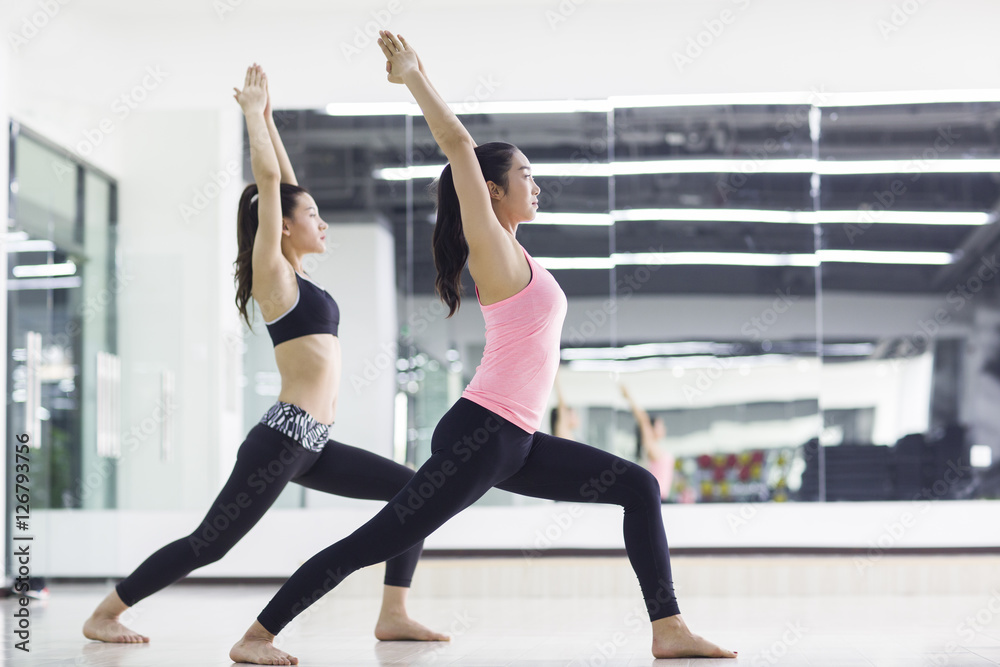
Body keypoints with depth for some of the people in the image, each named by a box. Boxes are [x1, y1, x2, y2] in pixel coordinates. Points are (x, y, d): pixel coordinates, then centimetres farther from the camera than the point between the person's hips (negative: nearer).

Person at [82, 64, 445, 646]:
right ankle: (103, 615, 5)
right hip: (283, 438, -9)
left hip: (312, 446, 9)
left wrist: (268, 120, 25)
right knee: (209, 543, -6)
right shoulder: (272, 273, -4)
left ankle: (394, 616, 1)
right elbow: (269, 181, -10)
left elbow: (284, 183, 23)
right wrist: (254, 113, -1)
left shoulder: (297, 278, 17)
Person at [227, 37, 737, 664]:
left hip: (516, 444, 9)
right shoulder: (492, 248, -8)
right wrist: (413, 77, -8)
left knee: (639, 487, 7)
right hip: (480, 434, -9)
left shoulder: (509, 248, 16)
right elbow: (458, 145, -14)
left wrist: (416, 79, 23)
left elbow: (457, 144, 22)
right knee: (376, 540, -8)